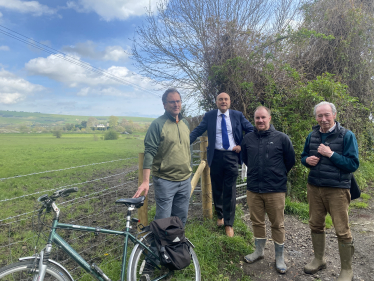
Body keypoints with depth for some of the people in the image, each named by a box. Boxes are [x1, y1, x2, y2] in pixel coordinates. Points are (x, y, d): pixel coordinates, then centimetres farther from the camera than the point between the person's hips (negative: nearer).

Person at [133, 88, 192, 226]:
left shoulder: (185, 123, 10)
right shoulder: (157, 124, -10)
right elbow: (149, 152, -16)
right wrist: (145, 181, -21)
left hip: (185, 180, 6)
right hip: (165, 181, -6)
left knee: (181, 218, 17)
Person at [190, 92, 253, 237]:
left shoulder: (238, 115, 5)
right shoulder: (209, 116, 4)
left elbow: (252, 130, 8)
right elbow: (197, 131, -2)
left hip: (232, 156, -1)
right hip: (216, 156, 1)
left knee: (230, 190, 2)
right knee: (217, 189, 12)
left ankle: (228, 223, 14)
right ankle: (220, 216, 35)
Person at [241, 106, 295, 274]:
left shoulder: (281, 138, -5)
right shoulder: (248, 139, 4)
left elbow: (290, 160, 4)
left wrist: (278, 175, 11)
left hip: (275, 190, -3)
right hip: (253, 189, 3)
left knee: (277, 225, 9)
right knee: (257, 222, 16)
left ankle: (279, 257, 27)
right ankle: (259, 251, 36)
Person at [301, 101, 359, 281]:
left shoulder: (346, 136, -8)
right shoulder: (312, 136, 6)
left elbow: (353, 164, -13)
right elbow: (303, 156, 16)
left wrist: (331, 154, -21)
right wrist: (307, 160, -6)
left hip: (337, 190, -4)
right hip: (314, 187, 5)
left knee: (342, 230, 3)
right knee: (315, 225, 15)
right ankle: (319, 259, 34)